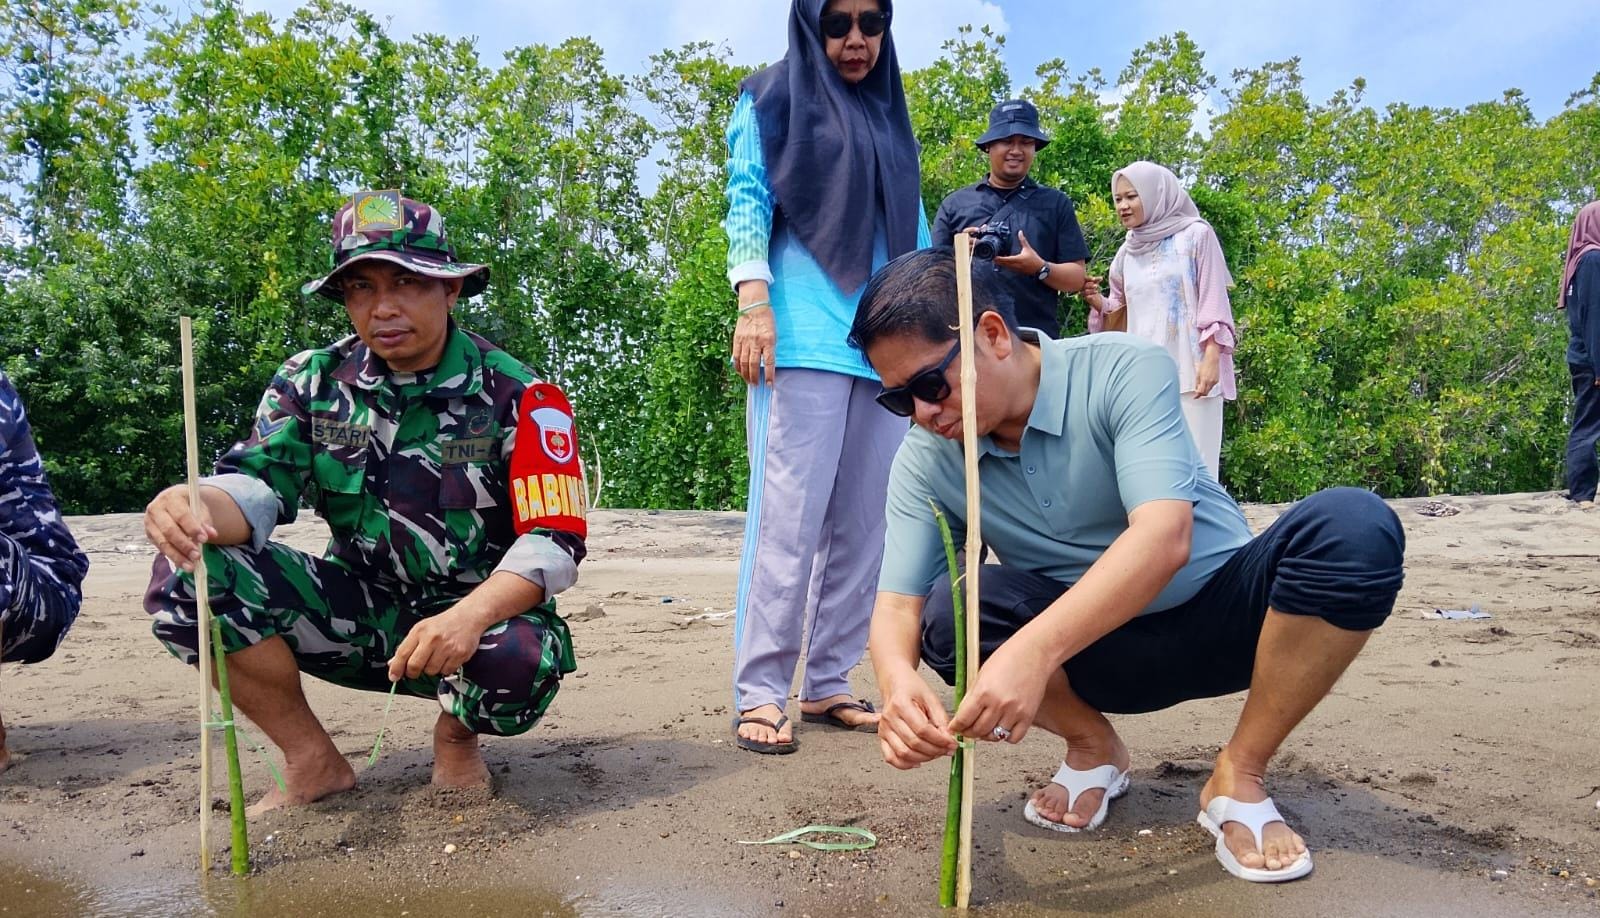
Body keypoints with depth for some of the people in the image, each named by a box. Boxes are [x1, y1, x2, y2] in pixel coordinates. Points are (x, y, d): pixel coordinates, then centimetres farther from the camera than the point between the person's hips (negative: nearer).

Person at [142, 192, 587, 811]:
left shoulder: (517, 396, -12)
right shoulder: (313, 382, 1)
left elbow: (553, 541, -20)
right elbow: (257, 486, -10)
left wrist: (470, 616, -39)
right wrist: (195, 510, -36)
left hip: (478, 617, -3)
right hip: (360, 614, 4)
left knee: (519, 663, -38)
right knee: (182, 573, -16)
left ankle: (456, 735, 3)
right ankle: (314, 762, 1)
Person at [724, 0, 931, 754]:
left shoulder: (890, 116, 24)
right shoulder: (774, 99, 10)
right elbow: (747, 199, 0)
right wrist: (752, 301, -15)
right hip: (803, 337, -5)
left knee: (863, 521, 2)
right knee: (789, 516, -10)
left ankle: (827, 683, 11)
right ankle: (758, 693, -3)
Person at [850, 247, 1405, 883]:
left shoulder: (1124, 372, -21)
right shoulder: (924, 462, -9)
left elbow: (1165, 538, -35)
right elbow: (897, 603, -14)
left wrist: (1034, 648, -50)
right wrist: (897, 682, -39)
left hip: (1221, 613, -1)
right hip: (1103, 653, 2)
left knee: (1353, 527, -31)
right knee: (948, 612, -28)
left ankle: (1239, 775, -13)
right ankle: (1093, 747, 1)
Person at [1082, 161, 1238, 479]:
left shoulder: (1196, 235, 3)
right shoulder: (1126, 252, 16)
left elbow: (1213, 299, -1)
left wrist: (1212, 357, -12)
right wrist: (1097, 302, 0)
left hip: (1191, 369, -4)